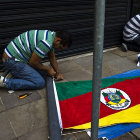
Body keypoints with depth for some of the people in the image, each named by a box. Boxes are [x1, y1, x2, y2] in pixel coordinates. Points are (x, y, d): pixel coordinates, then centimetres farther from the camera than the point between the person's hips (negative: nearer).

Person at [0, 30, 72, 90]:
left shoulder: (52, 35, 6)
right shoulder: (46, 42, -26)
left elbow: (52, 57, 17)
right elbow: (33, 62, -18)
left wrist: (58, 72, 13)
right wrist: (48, 69, -4)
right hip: (12, 60, -10)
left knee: (42, 72, 12)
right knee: (40, 83, -13)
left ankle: (15, 73, 11)